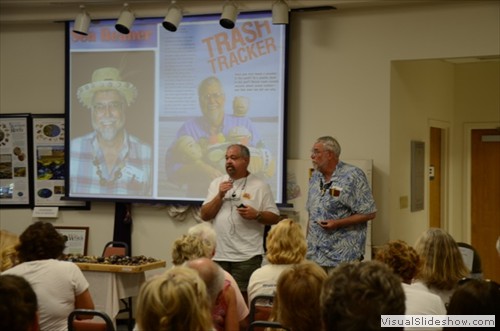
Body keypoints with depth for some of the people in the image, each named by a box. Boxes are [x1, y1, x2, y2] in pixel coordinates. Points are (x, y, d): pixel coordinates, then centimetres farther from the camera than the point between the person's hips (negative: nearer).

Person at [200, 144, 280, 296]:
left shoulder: (260, 186, 2)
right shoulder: (217, 184, 13)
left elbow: (274, 218, 2)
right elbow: (204, 215, 6)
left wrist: (256, 215, -16)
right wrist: (220, 196, -6)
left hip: (247, 256, -3)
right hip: (218, 255, 4)